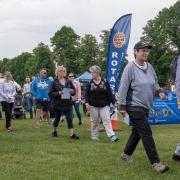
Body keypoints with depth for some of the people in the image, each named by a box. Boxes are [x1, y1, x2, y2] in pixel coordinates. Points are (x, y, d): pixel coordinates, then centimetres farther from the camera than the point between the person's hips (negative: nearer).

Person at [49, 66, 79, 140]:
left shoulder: (68, 82, 8)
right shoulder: (54, 82, -4)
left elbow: (74, 90, 16)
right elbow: (50, 93, -8)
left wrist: (72, 92, -8)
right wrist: (58, 93, -23)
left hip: (68, 103, 2)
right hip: (58, 104, -2)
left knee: (70, 119, -4)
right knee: (57, 118, 11)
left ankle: (72, 134, -5)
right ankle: (54, 131, 35)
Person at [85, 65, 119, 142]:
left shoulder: (105, 82, 0)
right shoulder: (90, 84, 2)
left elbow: (109, 93, 2)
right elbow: (86, 94, 1)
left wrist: (113, 103, 2)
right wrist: (87, 102, -14)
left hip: (104, 106, -1)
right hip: (93, 106, 1)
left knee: (107, 120, -8)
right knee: (94, 122, 9)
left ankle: (112, 136, -11)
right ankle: (94, 135, 22)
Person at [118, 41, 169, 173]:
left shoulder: (149, 67, 7)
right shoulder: (130, 67, -12)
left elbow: (155, 83, 17)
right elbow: (123, 87, -13)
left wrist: (159, 91, -4)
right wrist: (122, 106, -14)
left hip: (145, 107, 8)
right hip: (134, 106, -7)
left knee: (137, 132, 16)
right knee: (146, 133, -9)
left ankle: (126, 153, 35)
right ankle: (155, 162, -5)